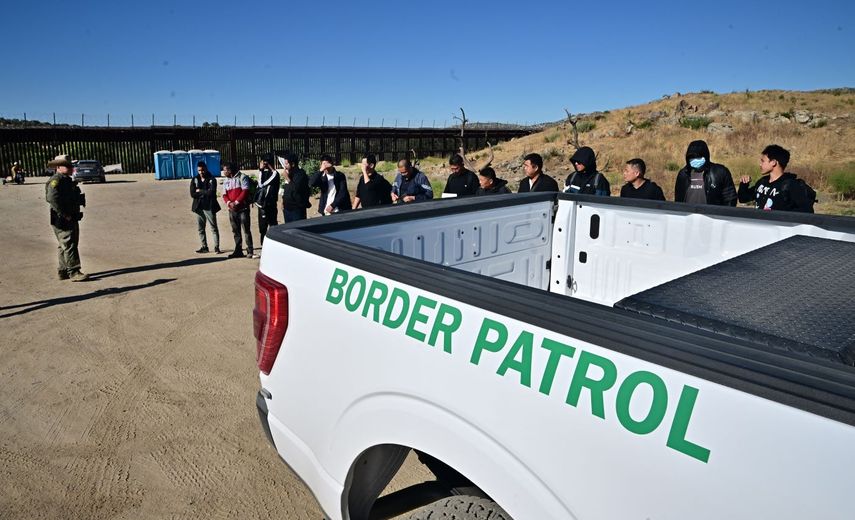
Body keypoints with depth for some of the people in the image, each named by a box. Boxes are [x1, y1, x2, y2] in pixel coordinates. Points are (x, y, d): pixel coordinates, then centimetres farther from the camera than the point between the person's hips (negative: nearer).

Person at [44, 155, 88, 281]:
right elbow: (52, 198, -26)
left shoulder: (67, 180, 18)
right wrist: (64, 214, -23)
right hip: (62, 221, -10)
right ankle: (74, 272, -11)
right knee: (69, 246, -11)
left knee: (64, 246, 15)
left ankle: (63, 271, 22)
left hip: (72, 219, 10)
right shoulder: (56, 180, -13)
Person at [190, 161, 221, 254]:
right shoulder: (194, 180, 8)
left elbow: (212, 192, -15)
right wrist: (205, 193, -10)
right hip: (199, 207, 4)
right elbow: (192, 194, -3)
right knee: (200, 228, 9)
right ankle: (204, 247, 18)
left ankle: (216, 247, 0)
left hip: (209, 207, -4)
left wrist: (200, 191, -7)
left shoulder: (212, 180, -2)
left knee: (214, 228, -3)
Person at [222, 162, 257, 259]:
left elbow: (245, 191, -11)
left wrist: (236, 202, -16)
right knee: (235, 231, 9)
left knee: (246, 230, -8)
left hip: (242, 208, -6)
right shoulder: (226, 181, 16)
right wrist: (229, 203, -10)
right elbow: (224, 195, 10)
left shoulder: (242, 177, -2)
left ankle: (250, 252, -8)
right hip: (232, 209, 6)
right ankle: (238, 251, 17)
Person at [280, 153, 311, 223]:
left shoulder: (300, 174, -13)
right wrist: (283, 201, 16)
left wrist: (288, 179, -18)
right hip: (287, 208, 8)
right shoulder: (290, 174, 12)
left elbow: (296, 189, -25)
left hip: (297, 209, -8)